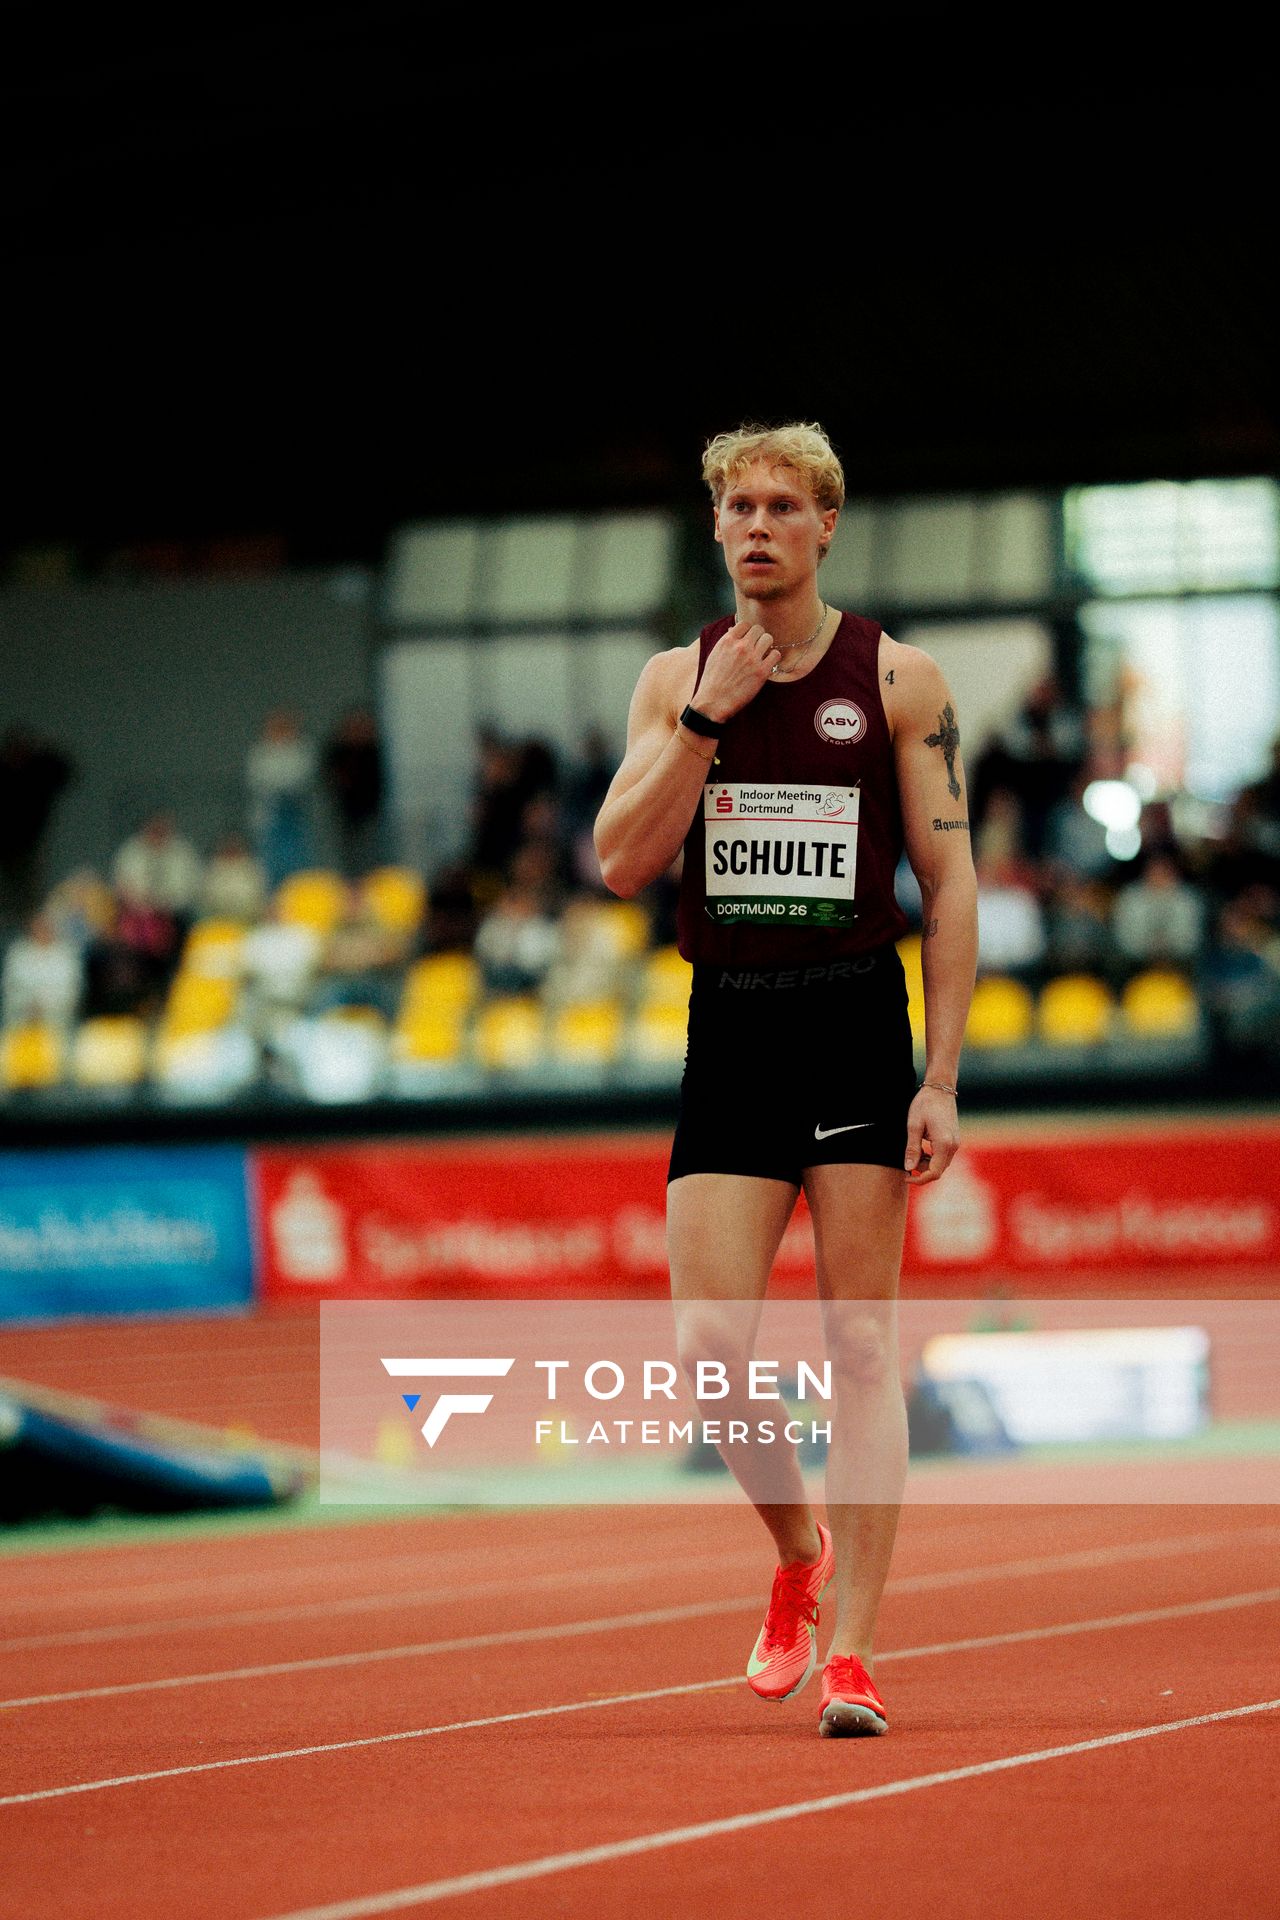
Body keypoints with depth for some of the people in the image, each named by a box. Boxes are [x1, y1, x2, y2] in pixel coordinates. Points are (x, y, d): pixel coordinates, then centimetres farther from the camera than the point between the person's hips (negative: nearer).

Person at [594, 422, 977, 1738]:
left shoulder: (899, 680, 0)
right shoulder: (676, 680, 8)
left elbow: (949, 881, 0)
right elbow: (623, 863, -3)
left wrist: (942, 1078, -6)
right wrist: (707, 721, -12)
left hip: (857, 1026, -2)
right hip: (728, 1028, 2)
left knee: (861, 1347, -3)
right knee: (707, 1346, -5)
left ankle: (850, 1652, 0)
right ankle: (799, 1555, 22)